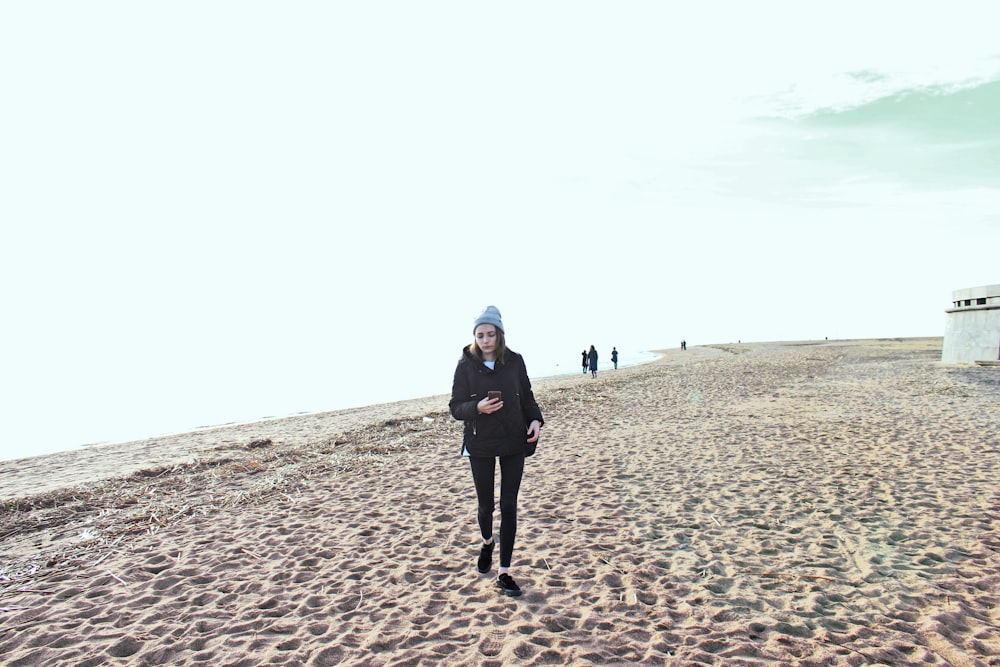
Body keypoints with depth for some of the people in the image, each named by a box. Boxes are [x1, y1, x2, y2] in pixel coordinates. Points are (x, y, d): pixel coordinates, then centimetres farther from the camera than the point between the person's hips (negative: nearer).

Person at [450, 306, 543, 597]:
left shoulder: (515, 361, -2)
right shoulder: (466, 365, -6)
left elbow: (527, 397, 8)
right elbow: (456, 407, -5)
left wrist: (535, 419, -9)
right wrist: (477, 407, -25)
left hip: (514, 442, 1)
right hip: (480, 444, -1)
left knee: (509, 505, 1)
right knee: (485, 504, 10)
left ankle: (504, 573, 12)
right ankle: (487, 542, 45)